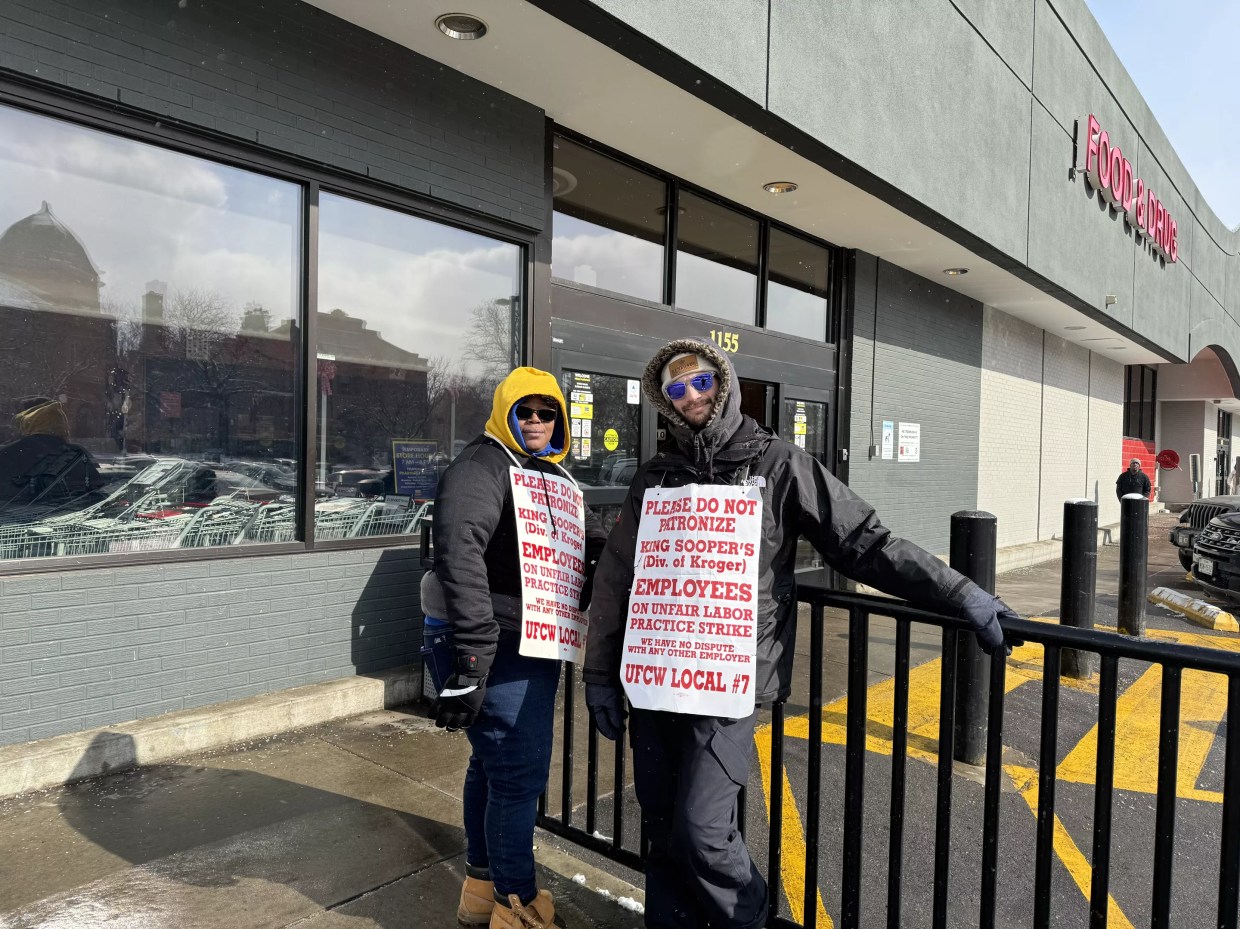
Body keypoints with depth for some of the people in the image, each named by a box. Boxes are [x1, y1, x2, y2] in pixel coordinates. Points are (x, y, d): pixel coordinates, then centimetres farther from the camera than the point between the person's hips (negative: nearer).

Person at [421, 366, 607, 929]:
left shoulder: (556, 477, 13)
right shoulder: (483, 467, -15)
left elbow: (589, 540, 26)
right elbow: (460, 553, -28)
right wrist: (473, 654, -33)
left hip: (531, 642, 9)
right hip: (491, 645, -9)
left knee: (494, 763, 21)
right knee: (519, 771, -4)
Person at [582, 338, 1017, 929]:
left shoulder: (777, 465, -2)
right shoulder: (655, 476, 9)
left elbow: (863, 543, -4)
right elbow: (615, 577, 11)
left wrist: (961, 595, -10)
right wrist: (600, 673, 10)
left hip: (729, 680, -4)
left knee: (701, 829, -6)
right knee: (661, 826, 13)